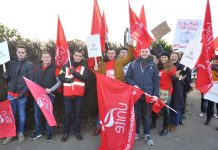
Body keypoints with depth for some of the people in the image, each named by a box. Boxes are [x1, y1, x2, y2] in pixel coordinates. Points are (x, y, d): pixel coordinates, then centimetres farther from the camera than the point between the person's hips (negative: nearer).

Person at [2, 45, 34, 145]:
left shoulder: (30, 65, -1)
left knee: (21, 114, 7)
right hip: (11, 93, 3)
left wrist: (24, 92, -14)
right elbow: (7, 77, 12)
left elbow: (31, 80, -7)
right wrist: (6, 76, -12)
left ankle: (21, 132, 22)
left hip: (22, 94, -3)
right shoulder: (11, 63, 10)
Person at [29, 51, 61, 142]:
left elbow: (59, 81, -5)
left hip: (50, 94, -4)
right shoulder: (37, 67, 8)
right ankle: (37, 132, 28)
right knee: (37, 113, 11)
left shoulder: (54, 68, -5)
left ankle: (49, 133, 20)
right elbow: (35, 79, 16)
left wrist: (51, 89, -15)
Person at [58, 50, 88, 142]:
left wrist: (74, 73, -19)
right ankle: (66, 132, 19)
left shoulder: (84, 67, 5)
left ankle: (77, 131, 23)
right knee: (67, 113, 6)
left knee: (77, 113, 10)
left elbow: (85, 78, -9)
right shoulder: (66, 66, 7)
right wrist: (67, 80, -15)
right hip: (67, 93, 0)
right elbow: (60, 77, 4)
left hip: (79, 94, 0)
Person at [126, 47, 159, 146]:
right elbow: (127, 77, 2)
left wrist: (156, 94, -6)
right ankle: (136, 133, 29)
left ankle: (147, 134, 28)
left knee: (147, 115, 12)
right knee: (136, 114, 12)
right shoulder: (133, 64, 1)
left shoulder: (153, 65, 2)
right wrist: (133, 85, -15)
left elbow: (156, 81, 1)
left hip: (148, 94, 0)